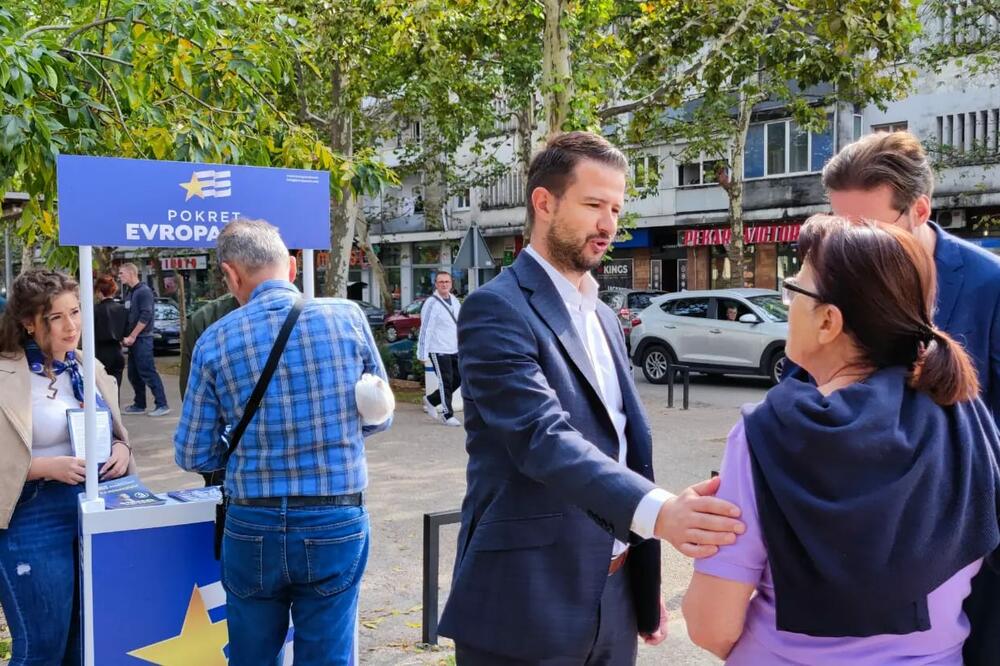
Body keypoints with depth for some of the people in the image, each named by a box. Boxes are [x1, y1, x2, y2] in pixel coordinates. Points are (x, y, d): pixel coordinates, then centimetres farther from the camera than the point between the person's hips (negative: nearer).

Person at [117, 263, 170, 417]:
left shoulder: (144, 291, -10)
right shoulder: (130, 293, 16)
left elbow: (145, 316, -18)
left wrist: (132, 337, -17)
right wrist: (126, 337, 8)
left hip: (142, 339, -9)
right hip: (133, 339, 9)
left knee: (148, 372, -10)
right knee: (133, 374, 11)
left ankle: (162, 405, -7)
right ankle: (139, 405, 19)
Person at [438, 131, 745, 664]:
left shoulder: (603, 318, 13)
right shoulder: (496, 309, -13)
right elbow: (543, 438, -27)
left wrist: (645, 584, 15)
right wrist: (657, 510, -40)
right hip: (527, 607, -7)